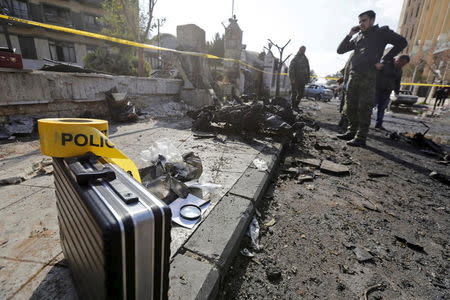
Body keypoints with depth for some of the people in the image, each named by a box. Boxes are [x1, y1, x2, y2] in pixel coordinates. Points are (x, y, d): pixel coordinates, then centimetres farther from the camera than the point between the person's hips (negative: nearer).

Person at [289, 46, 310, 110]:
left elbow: (307, 69, 19)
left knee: (301, 93, 5)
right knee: (294, 93, -3)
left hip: (302, 80, 6)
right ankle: (293, 106, 5)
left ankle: (296, 105, 17)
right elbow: (291, 69, -9)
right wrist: (292, 78, -19)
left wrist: (307, 78, 10)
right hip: (295, 79, -6)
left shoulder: (305, 59, 16)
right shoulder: (295, 59, -2)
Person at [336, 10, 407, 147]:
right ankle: (351, 132, 16)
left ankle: (361, 138, -7)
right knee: (350, 107, 6)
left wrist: (383, 61, -5)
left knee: (364, 108, -8)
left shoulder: (381, 32, 9)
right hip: (353, 74, 6)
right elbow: (340, 50, 19)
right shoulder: (357, 37, 23)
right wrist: (350, 35, 11)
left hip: (368, 75, -6)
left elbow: (401, 42, 2)